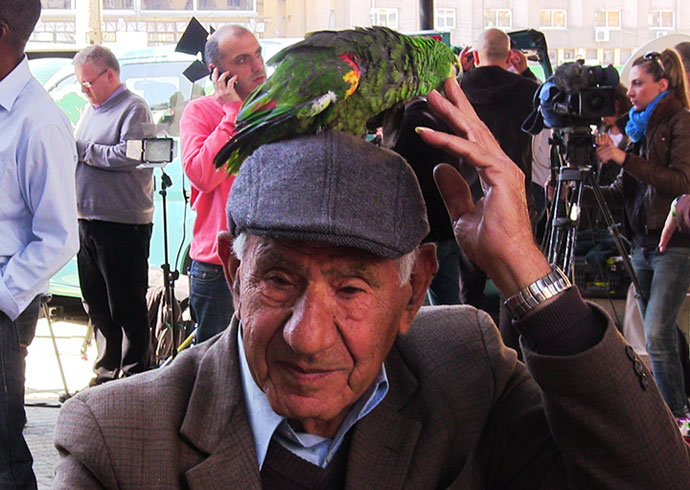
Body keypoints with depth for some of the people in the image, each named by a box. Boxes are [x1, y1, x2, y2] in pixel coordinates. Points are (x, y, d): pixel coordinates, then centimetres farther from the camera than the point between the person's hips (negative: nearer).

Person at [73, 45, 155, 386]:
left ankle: (133, 375, 4)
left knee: (127, 306, -3)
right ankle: (106, 372, 21)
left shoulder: (133, 109, -8)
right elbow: (79, 153, 26)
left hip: (123, 225, -9)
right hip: (87, 222, 9)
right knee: (96, 303, 12)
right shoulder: (91, 109, 19)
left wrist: (84, 151, -13)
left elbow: (128, 155, -21)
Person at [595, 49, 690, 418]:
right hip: (643, 242, 8)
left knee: (657, 334, -14)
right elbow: (626, 188, 18)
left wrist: (626, 159, -22)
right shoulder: (641, 125, 14)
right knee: (657, 335, 9)